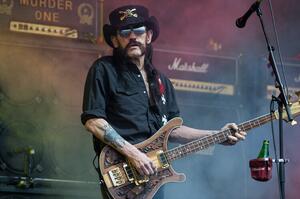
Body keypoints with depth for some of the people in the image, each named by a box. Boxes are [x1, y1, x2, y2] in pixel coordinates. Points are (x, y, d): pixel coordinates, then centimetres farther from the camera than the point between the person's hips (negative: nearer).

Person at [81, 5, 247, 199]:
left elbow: (172, 129, 20)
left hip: (153, 173, 7)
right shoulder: (104, 70, -2)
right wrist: (132, 152, -18)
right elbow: (92, 120, -11)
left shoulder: (161, 81, 18)